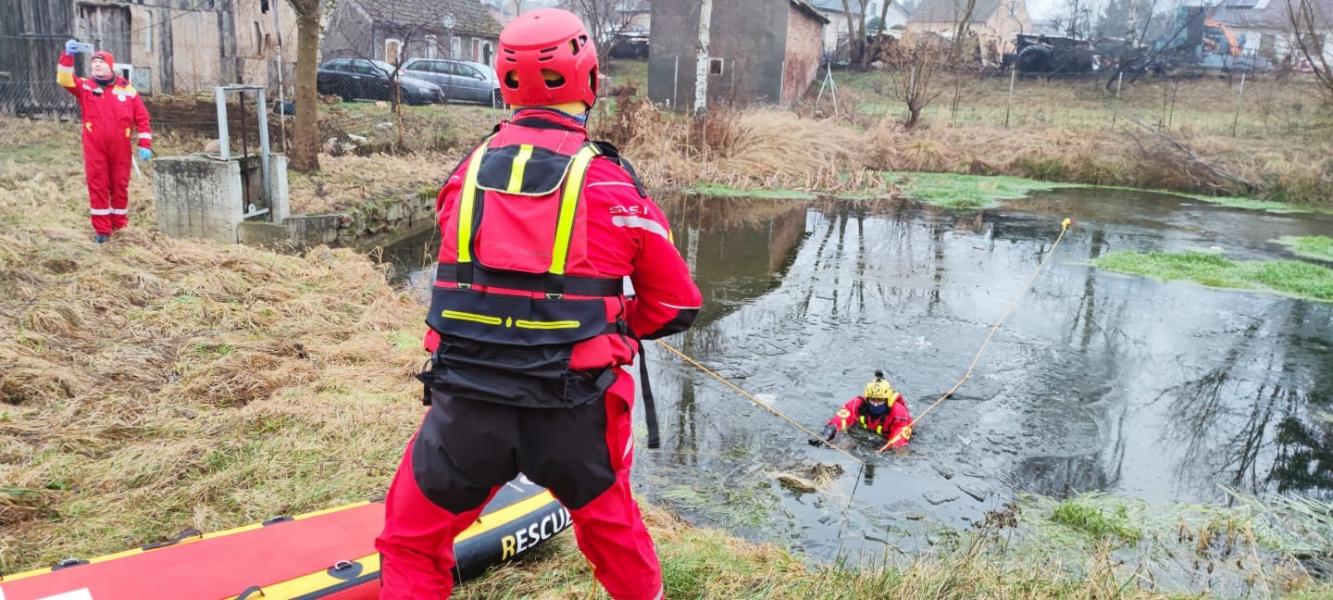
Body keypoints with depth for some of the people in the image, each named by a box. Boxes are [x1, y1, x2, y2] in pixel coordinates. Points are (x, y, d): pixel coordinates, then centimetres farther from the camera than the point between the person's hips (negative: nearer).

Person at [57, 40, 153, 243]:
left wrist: (145, 144, -3)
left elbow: (142, 118, 3)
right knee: (97, 186, 2)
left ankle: (121, 227, 19)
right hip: (94, 148, 0)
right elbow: (65, 80, -13)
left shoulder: (127, 89, 4)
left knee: (120, 186, 8)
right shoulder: (85, 87, 5)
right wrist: (68, 56, -25)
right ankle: (102, 230, 7)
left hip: (120, 149, 0)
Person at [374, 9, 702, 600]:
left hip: (464, 407, 1)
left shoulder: (465, 174, 2)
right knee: (609, 524, 28)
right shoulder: (612, 186, -6)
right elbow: (677, 304, 2)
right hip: (571, 411, 0)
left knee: (411, 546, 22)